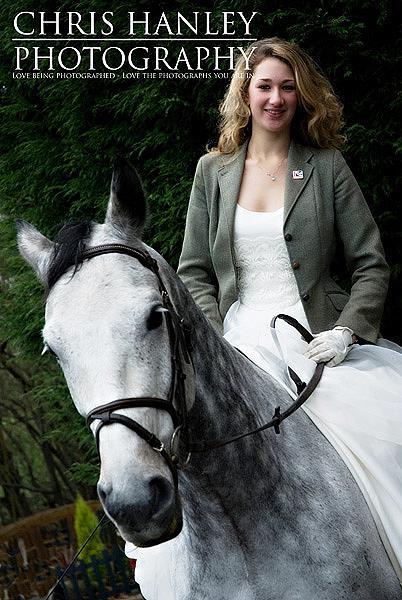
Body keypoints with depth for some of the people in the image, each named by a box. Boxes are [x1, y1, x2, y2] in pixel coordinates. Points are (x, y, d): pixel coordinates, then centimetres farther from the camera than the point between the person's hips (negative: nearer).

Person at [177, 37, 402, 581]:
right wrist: (217, 340, -2)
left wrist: (346, 333, -9)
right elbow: (194, 272, 15)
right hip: (243, 341, 1)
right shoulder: (212, 172, 15)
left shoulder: (327, 167, 9)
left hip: (318, 338, -1)